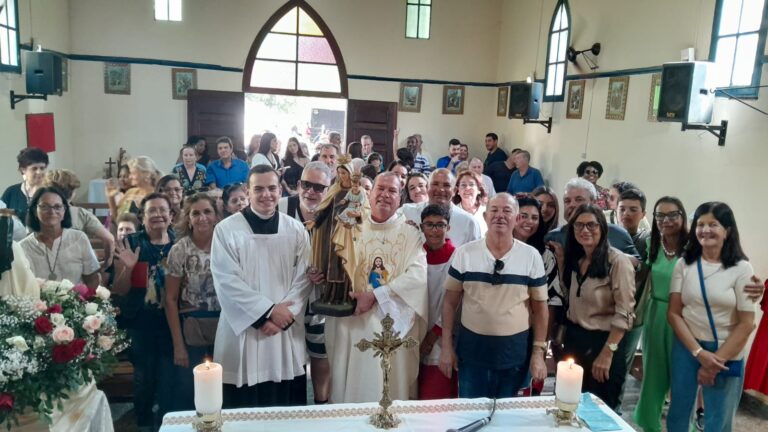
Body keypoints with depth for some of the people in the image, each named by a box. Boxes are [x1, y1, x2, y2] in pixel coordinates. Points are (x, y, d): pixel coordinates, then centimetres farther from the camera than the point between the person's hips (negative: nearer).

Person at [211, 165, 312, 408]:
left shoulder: (296, 230, 5)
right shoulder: (226, 230, -4)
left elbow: (303, 279, 2)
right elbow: (226, 281, -9)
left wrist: (284, 315, -11)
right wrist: (268, 310, -12)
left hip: (287, 333, 2)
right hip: (243, 330, -2)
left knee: (287, 413, 10)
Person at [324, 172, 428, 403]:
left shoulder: (410, 232, 2)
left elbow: (418, 275, -11)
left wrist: (375, 295, -16)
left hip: (393, 323, -2)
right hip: (352, 320, 2)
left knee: (390, 386, 3)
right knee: (351, 385, 7)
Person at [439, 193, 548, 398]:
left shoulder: (531, 257, -4)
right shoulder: (464, 253, -5)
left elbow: (540, 307, 2)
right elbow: (450, 302, 1)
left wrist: (539, 352, -1)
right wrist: (447, 346, -1)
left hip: (516, 350, 1)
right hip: (471, 347, 0)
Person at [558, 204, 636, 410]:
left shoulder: (618, 261, -14)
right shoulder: (573, 260, 7)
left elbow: (624, 313, -17)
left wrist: (607, 352, -19)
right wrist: (561, 260, 9)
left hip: (604, 340, -6)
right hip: (574, 338, 6)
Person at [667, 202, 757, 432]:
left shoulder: (741, 269, -8)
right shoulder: (684, 264, -2)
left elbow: (746, 324, -8)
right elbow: (673, 313, -4)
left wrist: (718, 360, -9)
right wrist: (699, 352, -13)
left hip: (726, 355, -2)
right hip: (686, 347, 2)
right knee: (678, 412, 12)